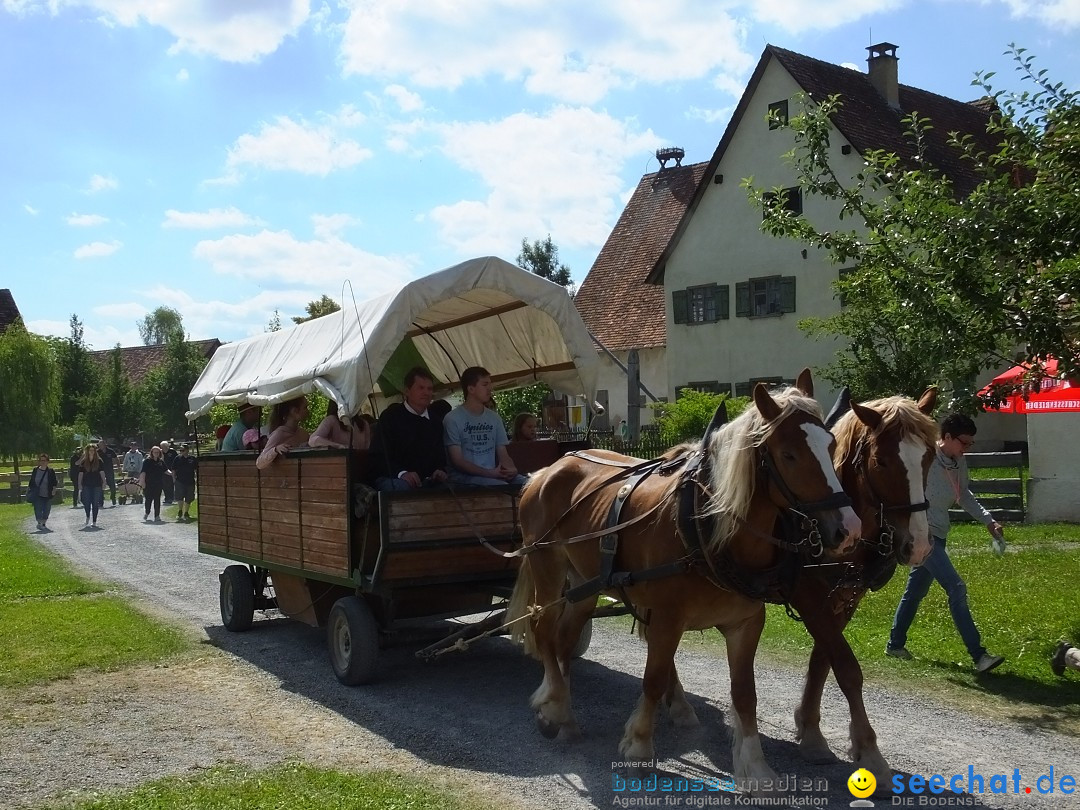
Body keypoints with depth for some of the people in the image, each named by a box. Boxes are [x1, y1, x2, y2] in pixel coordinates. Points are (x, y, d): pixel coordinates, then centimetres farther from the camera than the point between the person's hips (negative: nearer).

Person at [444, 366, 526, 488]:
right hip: (464, 477, -6)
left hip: (494, 474, 6)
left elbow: (503, 454, 15)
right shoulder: (453, 419, -3)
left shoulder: (494, 418, 15)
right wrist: (490, 473, -18)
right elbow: (457, 461, -8)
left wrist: (511, 469, -10)